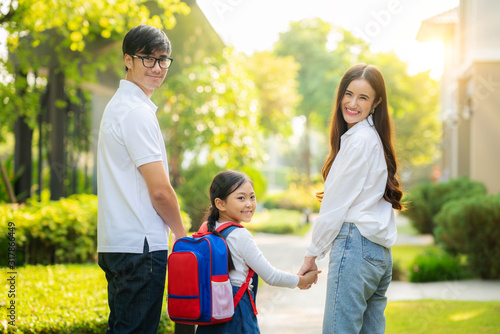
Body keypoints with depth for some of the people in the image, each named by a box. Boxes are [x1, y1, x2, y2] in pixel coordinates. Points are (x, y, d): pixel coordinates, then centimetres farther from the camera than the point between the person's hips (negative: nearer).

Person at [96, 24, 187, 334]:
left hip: (115, 244, 10)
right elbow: (159, 190, -16)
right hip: (141, 245, -10)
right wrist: (182, 234, 0)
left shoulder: (118, 105, 18)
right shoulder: (137, 112, -14)